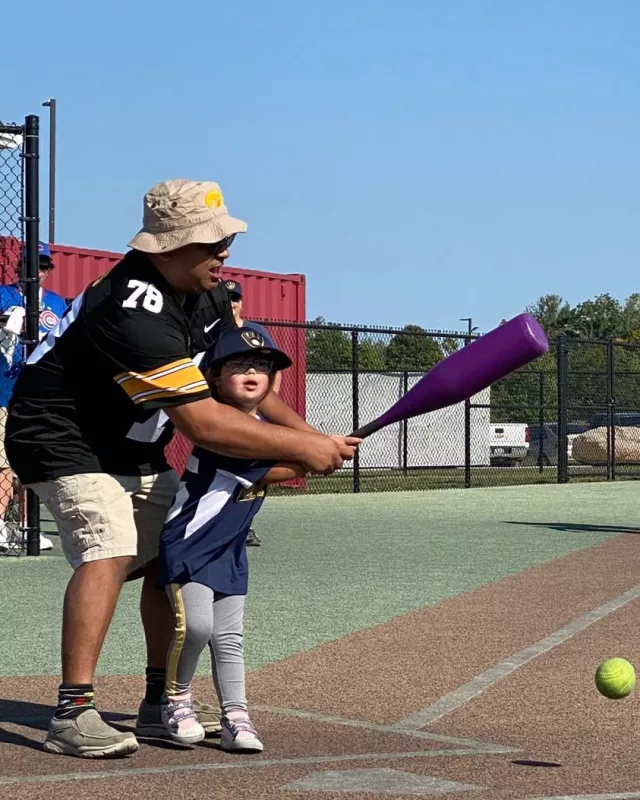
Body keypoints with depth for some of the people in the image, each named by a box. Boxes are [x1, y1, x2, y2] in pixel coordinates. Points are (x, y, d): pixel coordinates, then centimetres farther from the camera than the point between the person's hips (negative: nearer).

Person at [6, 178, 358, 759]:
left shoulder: (206, 293, -3)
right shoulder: (135, 312, -34)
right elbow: (204, 424, -35)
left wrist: (304, 432, -6)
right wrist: (299, 448, -29)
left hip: (134, 450, 10)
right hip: (64, 442, -10)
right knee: (110, 550, -26)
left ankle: (161, 703, 19)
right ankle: (73, 713, -27)